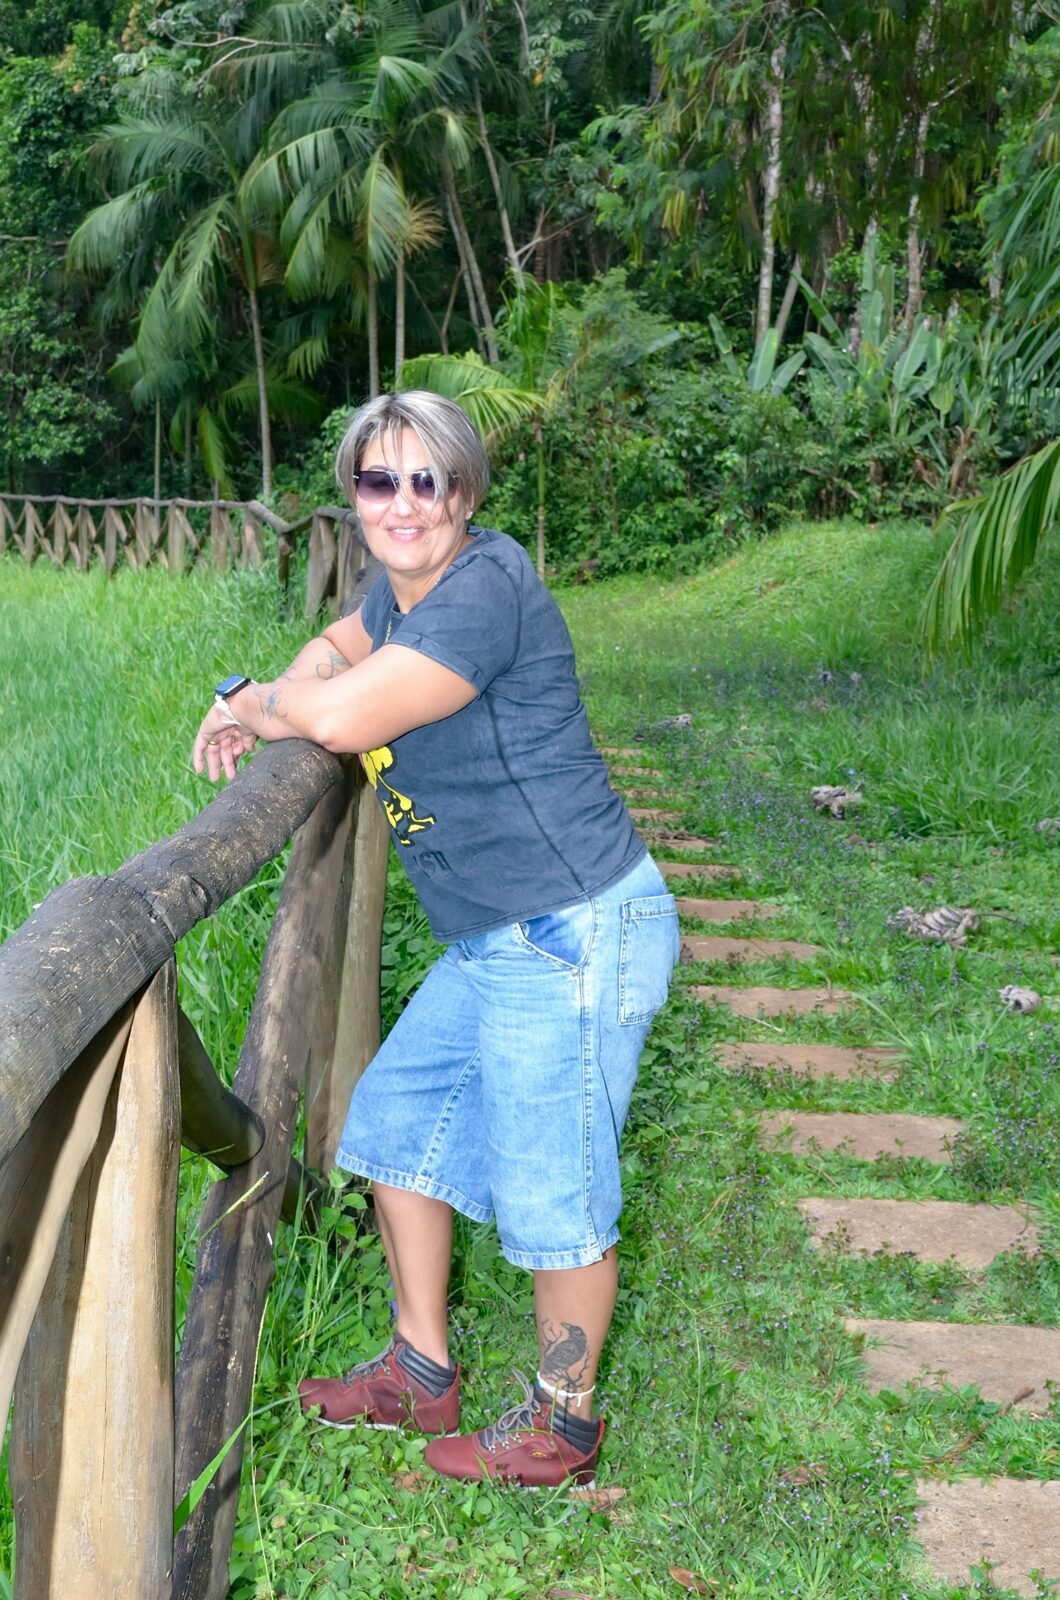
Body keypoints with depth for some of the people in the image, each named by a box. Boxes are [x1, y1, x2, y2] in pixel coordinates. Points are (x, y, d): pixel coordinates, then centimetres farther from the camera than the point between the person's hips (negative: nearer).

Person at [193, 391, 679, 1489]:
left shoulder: (486, 588, -21)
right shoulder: (400, 583, 9)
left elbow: (341, 719, -26)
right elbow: (338, 649, 30)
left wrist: (251, 703, -4)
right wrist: (263, 705, 8)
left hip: (573, 939, -10)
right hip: (493, 945, 10)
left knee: (552, 1191, 2)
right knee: (397, 1121, 18)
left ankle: (563, 1421, 25)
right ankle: (420, 1374, 34)